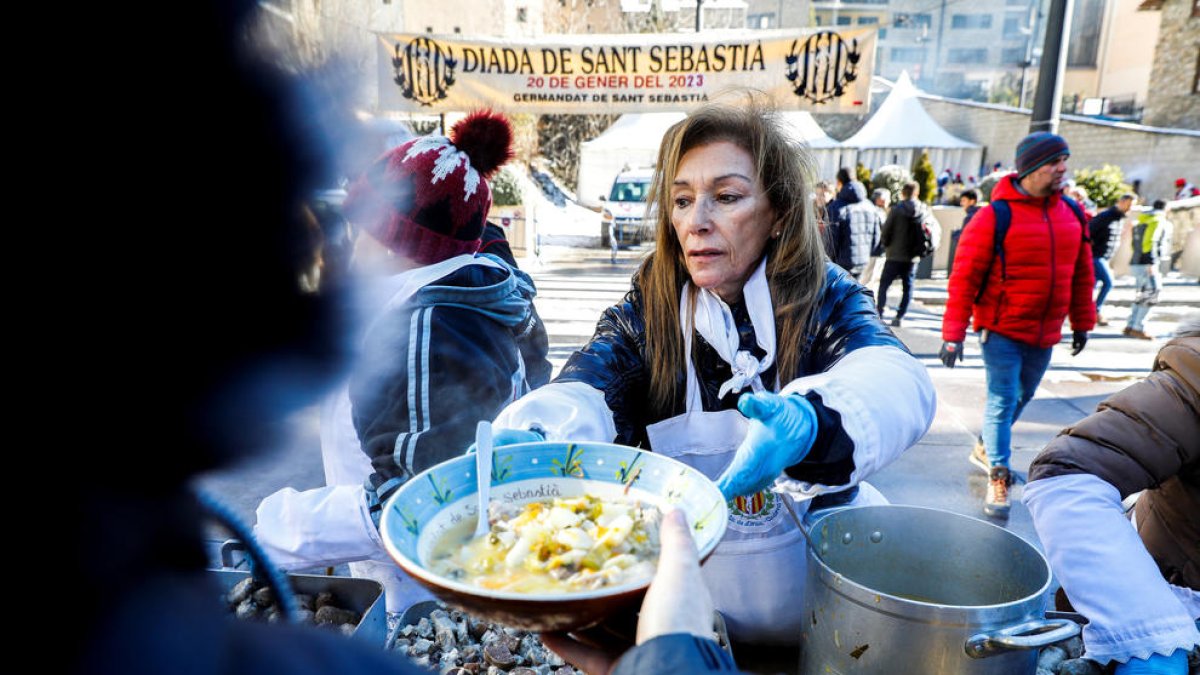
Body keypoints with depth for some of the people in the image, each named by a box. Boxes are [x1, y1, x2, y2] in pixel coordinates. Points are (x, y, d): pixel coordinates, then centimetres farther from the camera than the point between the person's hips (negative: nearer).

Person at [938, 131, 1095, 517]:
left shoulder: (1072, 215, 4)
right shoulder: (996, 216, -14)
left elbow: (1082, 272, 13)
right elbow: (964, 277, -15)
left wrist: (1082, 322, 15)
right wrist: (954, 334, -17)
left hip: (1045, 333, 6)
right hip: (1002, 330, -6)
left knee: (1022, 397, 19)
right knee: (1003, 401, -5)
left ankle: (985, 449, 40)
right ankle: (998, 480, 5)